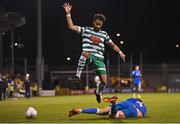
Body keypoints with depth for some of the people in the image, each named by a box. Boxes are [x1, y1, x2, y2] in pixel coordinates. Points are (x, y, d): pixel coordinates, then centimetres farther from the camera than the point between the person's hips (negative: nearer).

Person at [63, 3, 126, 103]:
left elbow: (112, 45, 24)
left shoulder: (104, 34, 16)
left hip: (99, 58, 3)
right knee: (85, 53, -44)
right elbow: (71, 26, 1)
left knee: (104, 82, -4)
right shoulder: (86, 30, 9)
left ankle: (98, 92, 33)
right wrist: (68, 14, -5)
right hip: (88, 55, -3)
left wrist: (120, 52, 13)